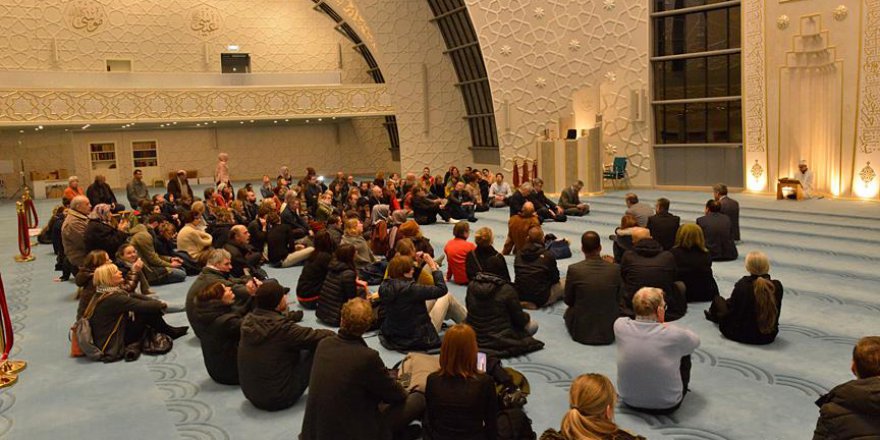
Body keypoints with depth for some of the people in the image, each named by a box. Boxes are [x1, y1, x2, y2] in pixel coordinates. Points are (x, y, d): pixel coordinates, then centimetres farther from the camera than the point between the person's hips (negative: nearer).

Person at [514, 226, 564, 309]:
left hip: (520, 296, 6)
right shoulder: (547, 255, -13)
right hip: (541, 299, -6)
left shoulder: (519, 254, 0)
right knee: (564, 282, 16)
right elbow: (555, 278, -3)